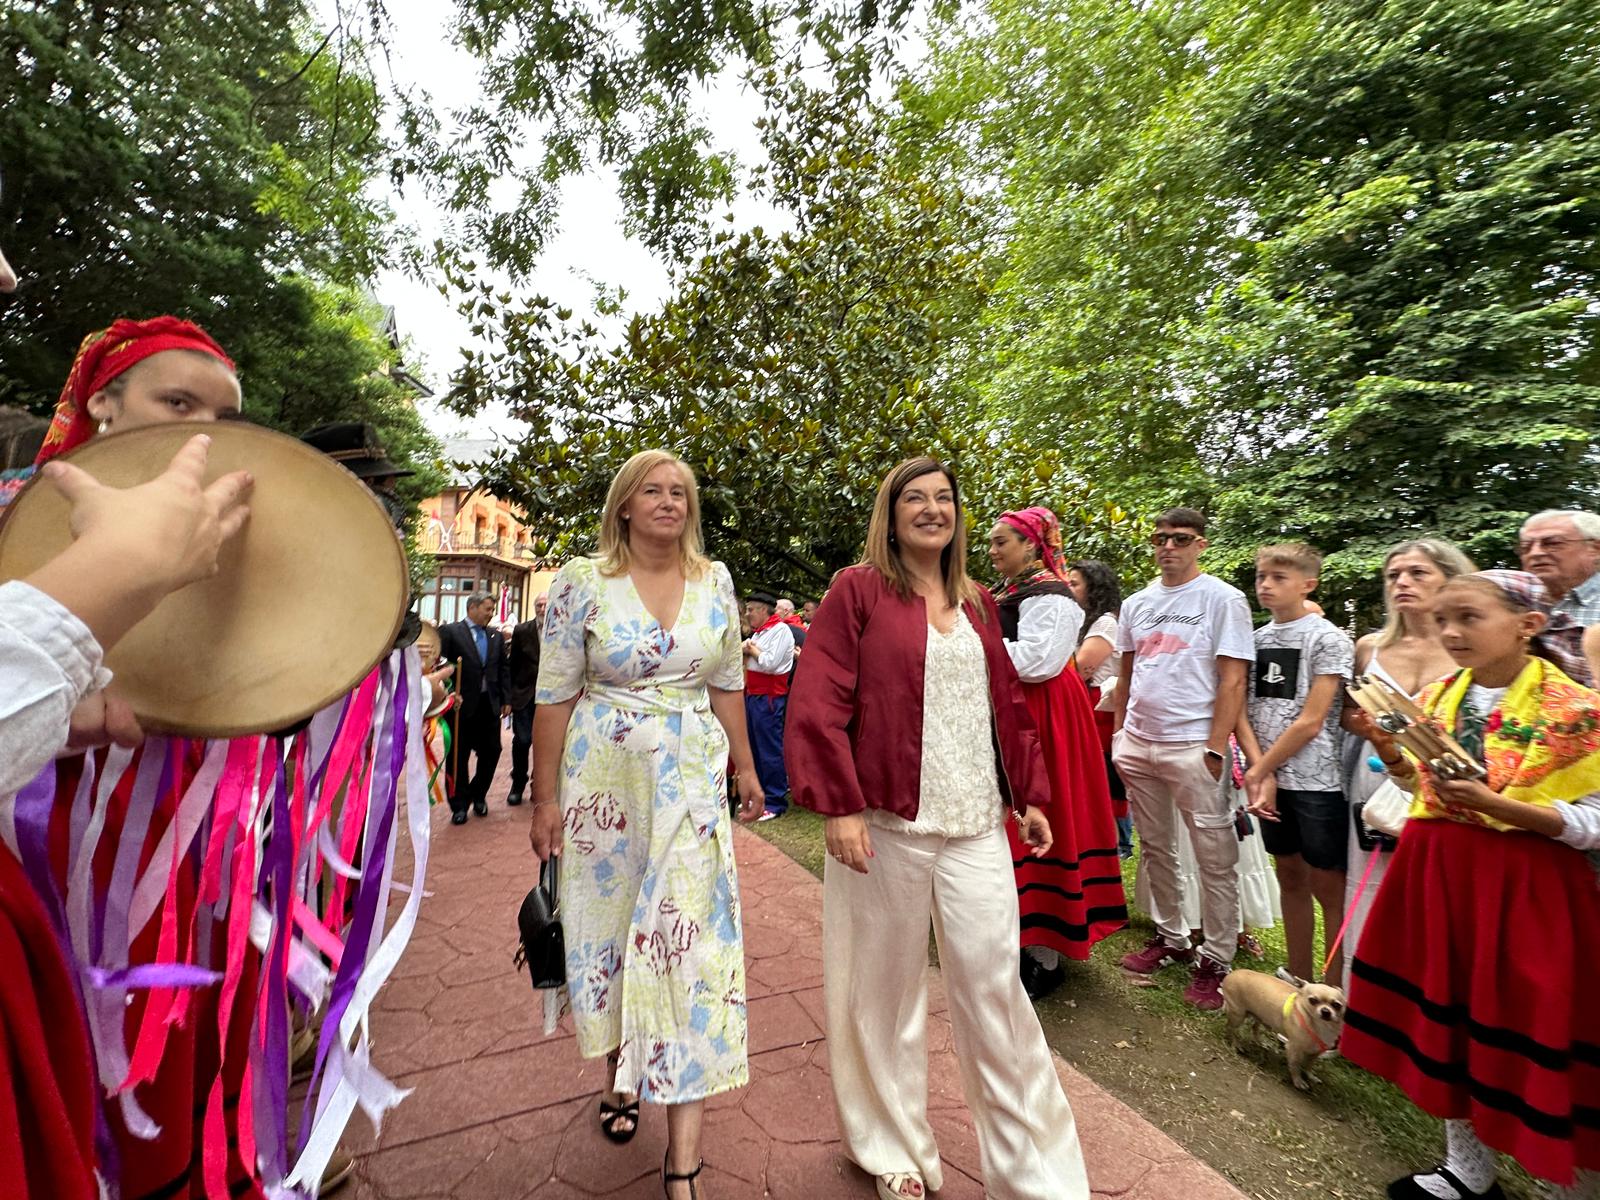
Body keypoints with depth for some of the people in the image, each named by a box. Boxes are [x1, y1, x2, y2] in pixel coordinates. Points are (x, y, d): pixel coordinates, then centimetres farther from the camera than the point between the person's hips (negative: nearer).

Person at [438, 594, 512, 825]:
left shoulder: (497, 636, 11)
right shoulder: (450, 631, -3)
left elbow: (504, 669, 12)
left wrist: (507, 700, 7)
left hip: (490, 704, 4)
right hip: (462, 704, -4)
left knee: (491, 752, 7)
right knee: (459, 756, 6)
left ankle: (478, 795, 29)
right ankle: (459, 804, 19)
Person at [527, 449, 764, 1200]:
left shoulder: (714, 581, 2)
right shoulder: (583, 582, -6)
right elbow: (555, 695, -4)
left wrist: (746, 769, 11)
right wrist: (545, 799, -4)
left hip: (691, 781, 1)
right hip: (604, 781, -1)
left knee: (691, 938, -1)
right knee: (608, 922, 14)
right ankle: (622, 1074, 44)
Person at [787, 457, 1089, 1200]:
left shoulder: (977, 603, 12)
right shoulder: (857, 590, -4)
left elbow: (1008, 704, 16)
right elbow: (817, 705, -10)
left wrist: (1031, 794, 15)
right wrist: (838, 806, -16)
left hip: (976, 825, 4)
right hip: (885, 824, -4)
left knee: (995, 987, 9)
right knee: (886, 989, 12)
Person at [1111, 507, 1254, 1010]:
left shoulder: (1224, 599, -4)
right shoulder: (1137, 604, 11)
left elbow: (1232, 682, -8)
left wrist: (1215, 749, -13)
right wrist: (1120, 732, 11)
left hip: (1193, 747, -5)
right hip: (1138, 744, 5)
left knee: (1215, 857, 2)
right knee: (1155, 848, 15)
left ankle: (1216, 958, 16)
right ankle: (1170, 937, 31)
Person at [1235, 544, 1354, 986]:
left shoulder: (1328, 639, -8)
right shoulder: (1256, 639, 8)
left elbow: (1311, 722, -13)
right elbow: (1243, 711, 4)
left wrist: (1257, 771, -10)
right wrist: (1260, 771, -9)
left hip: (1316, 782, -5)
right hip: (1270, 780, 5)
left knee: (1328, 887, 4)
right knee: (1290, 879, 16)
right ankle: (1299, 981, 29)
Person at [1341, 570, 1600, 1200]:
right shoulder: (1436, 698, 3)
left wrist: (1493, 803, -26)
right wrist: (1388, 749, -4)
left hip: (1527, 889, -5)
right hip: (1437, 875, 6)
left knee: (1531, 1030, 6)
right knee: (1447, 1013, 15)